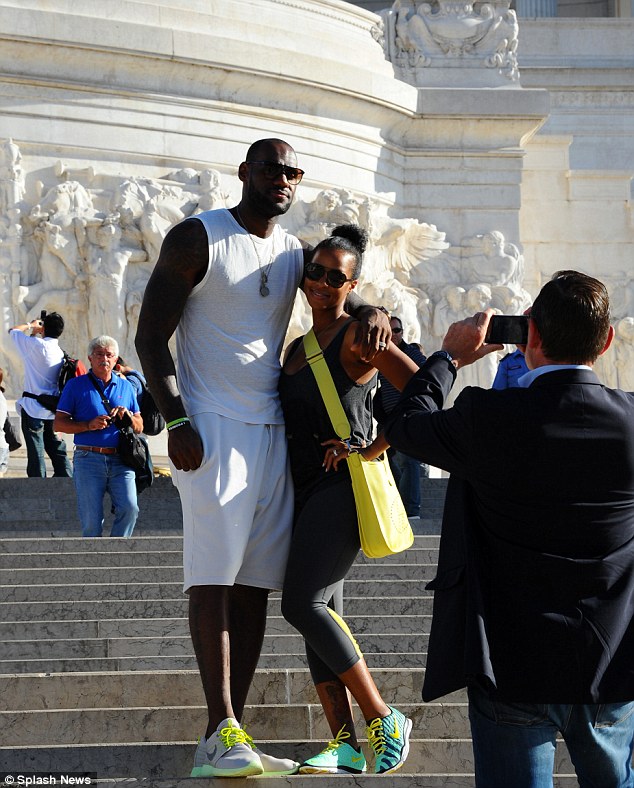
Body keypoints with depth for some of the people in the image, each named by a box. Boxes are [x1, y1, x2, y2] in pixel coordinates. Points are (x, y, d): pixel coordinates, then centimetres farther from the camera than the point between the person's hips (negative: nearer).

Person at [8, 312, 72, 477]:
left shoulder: (38, 345, -13)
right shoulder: (61, 353, 5)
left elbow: (13, 330, -1)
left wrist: (31, 326, 16)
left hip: (33, 409, -6)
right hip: (53, 410, 6)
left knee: (36, 453, -3)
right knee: (57, 450, 13)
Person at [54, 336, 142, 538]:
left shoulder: (125, 386, 19)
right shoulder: (76, 385, 9)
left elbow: (139, 427, 20)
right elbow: (59, 423, 4)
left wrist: (128, 416, -2)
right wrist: (89, 425, -10)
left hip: (121, 460, 2)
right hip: (89, 459, -2)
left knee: (129, 508, -18)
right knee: (91, 520, -7)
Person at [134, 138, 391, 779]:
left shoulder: (295, 253, 14)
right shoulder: (198, 239, -4)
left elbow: (340, 293, 22)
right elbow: (151, 334, -6)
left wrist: (373, 313, -4)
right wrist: (175, 421, -16)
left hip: (272, 431, 7)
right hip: (212, 429, -7)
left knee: (254, 583, 3)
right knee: (213, 576, -13)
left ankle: (227, 740, 5)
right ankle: (221, 732, -17)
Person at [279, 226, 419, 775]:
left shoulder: (357, 336, -6)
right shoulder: (297, 347, 19)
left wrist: (373, 450, -14)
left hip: (343, 485, -9)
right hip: (304, 490, 9)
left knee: (302, 604, -18)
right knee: (319, 611, 2)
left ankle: (385, 720, -10)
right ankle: (346, 744, 2)